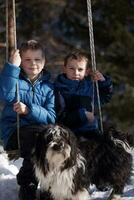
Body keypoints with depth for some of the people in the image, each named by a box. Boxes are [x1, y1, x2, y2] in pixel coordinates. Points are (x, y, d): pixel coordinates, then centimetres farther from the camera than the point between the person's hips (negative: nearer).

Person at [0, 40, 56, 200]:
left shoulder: (47, 87, 14)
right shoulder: (16, 80, 7)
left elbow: (51, 117, 0)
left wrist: (28, 110, -16)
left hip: (39, 129, 3)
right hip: (14, 131, -3)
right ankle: (26, 184, -17)